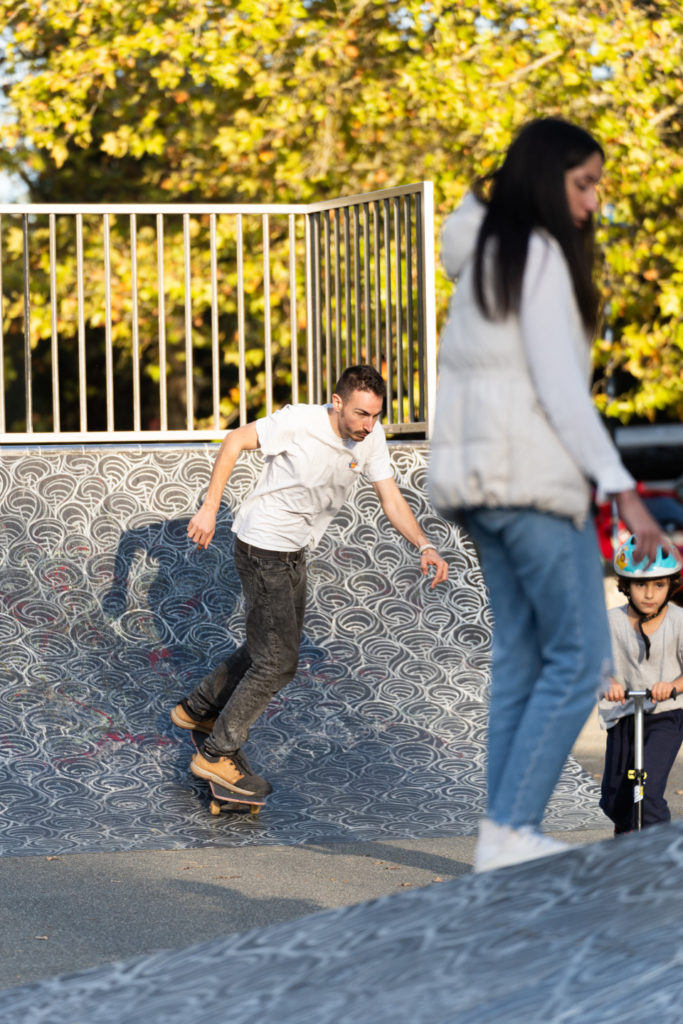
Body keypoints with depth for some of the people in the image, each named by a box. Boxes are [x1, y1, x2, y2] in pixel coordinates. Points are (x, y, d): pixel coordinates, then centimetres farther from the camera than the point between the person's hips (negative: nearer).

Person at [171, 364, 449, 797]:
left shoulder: (371, 438, -6)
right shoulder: (298, 422, -24)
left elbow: (391, 498, -3)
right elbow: (236, 441, -14)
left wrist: (424, 545, -19)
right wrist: (210, 508, -16)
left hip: (295, 553, 8)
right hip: (263, 549, -8)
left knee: (273, 649, 21)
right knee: (278, 662, -8)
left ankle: (198, 709, 39)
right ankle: (218, 754, 3)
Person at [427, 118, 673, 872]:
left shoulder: (487, 253, 17)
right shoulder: (540, 256, -10)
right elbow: (559, 384, -17)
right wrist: (619, 486, -20)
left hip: (480, 474, 9)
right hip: (532, 472, -9)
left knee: (520, 654, 10)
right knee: (578, 655, -6)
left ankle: (504, 833, 8)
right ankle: (510, 830, -10)